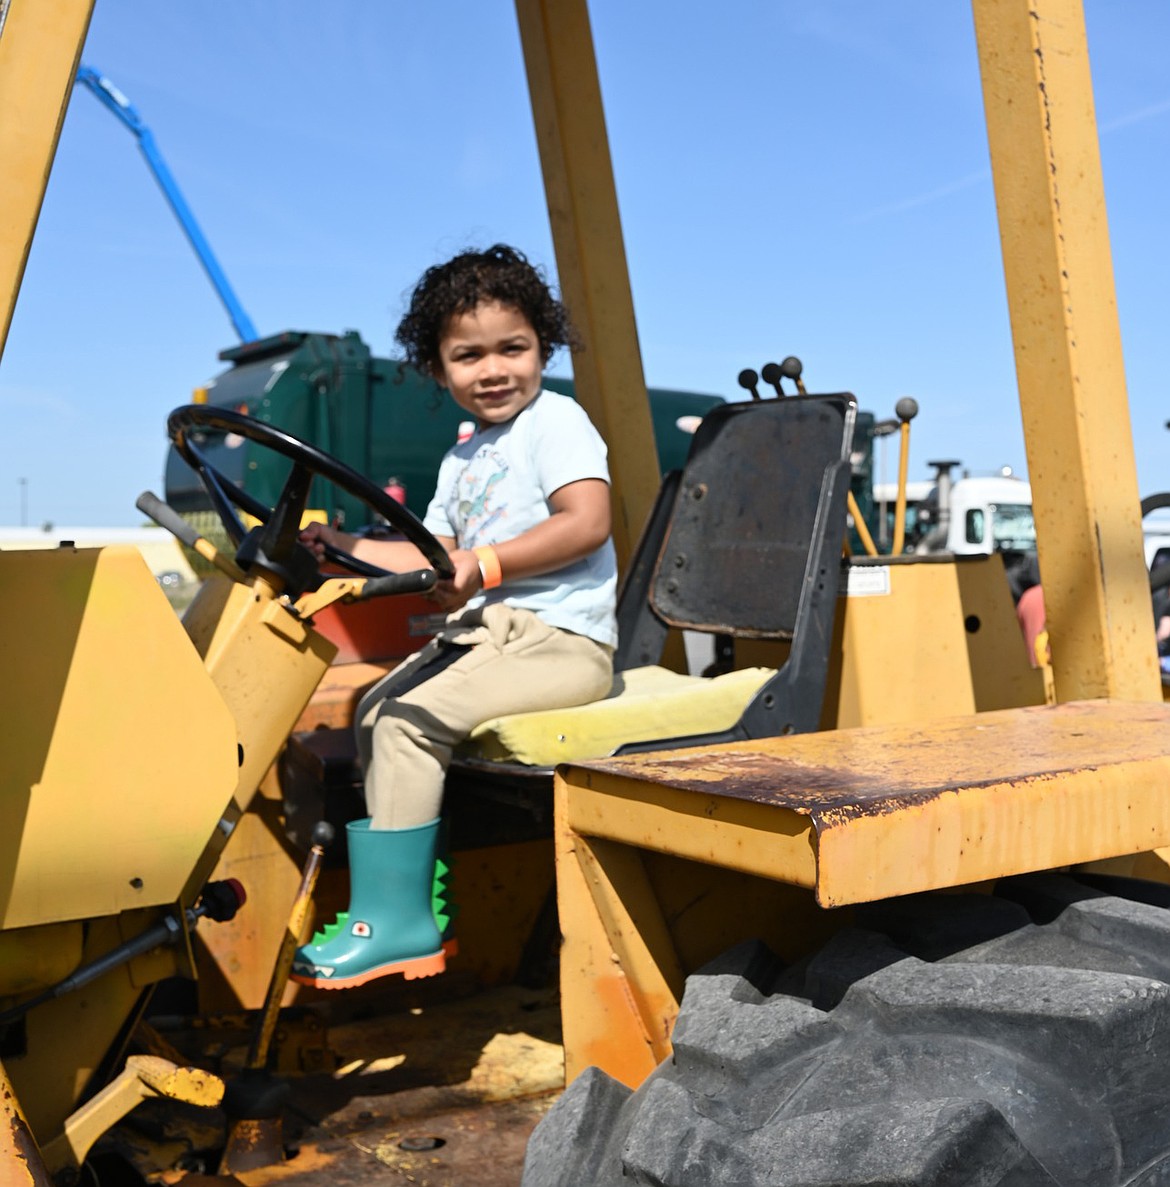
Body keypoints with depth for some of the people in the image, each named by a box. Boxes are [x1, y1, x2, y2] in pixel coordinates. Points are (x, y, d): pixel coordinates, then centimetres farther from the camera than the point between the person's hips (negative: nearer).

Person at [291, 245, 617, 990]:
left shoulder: (555, 420, -5)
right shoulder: (461, 461, 22)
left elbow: (588, 522, -20)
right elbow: (437, 556, 22)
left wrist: (484, 564, -25)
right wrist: (347, 548, 14)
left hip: (559, 638, -9)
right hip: (483, 632, 9)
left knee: (409, 722, -20)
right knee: (374, 711, 3)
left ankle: (397, 922, -12)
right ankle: (406, 888, 7)